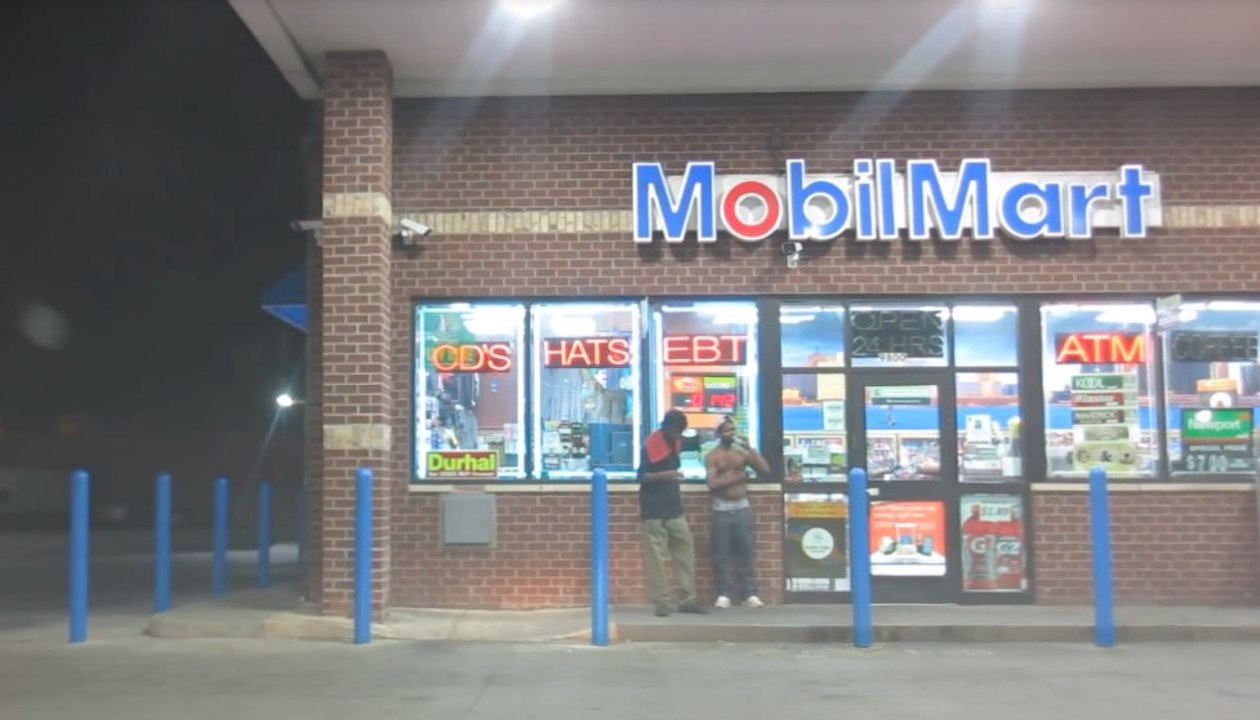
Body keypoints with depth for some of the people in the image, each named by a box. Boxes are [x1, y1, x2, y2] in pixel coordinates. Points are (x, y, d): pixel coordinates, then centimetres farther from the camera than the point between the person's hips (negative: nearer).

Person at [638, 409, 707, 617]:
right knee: (656, 556, -5)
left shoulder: (675, 443, 11)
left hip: (674, 508, 7)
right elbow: (641, 477, -14)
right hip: (654, 510, -7)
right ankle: (662, 601, 0)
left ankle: (688, 598, 8)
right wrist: (663, 475, -28)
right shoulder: (650, 446, -11)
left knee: (685, 548, 4)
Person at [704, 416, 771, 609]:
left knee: (746, 553, 2)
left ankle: (750, 594, 4)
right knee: (722, 554, -1)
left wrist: (751, 450, -3)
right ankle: (724, 595, 4)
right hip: (722, 510, -3)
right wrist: (736, 478, -8)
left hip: (743, 508, 3)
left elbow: (766, 470, 3)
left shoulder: (742, 452, 10)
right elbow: (713, 483, -12)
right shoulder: (712, 456, 0)